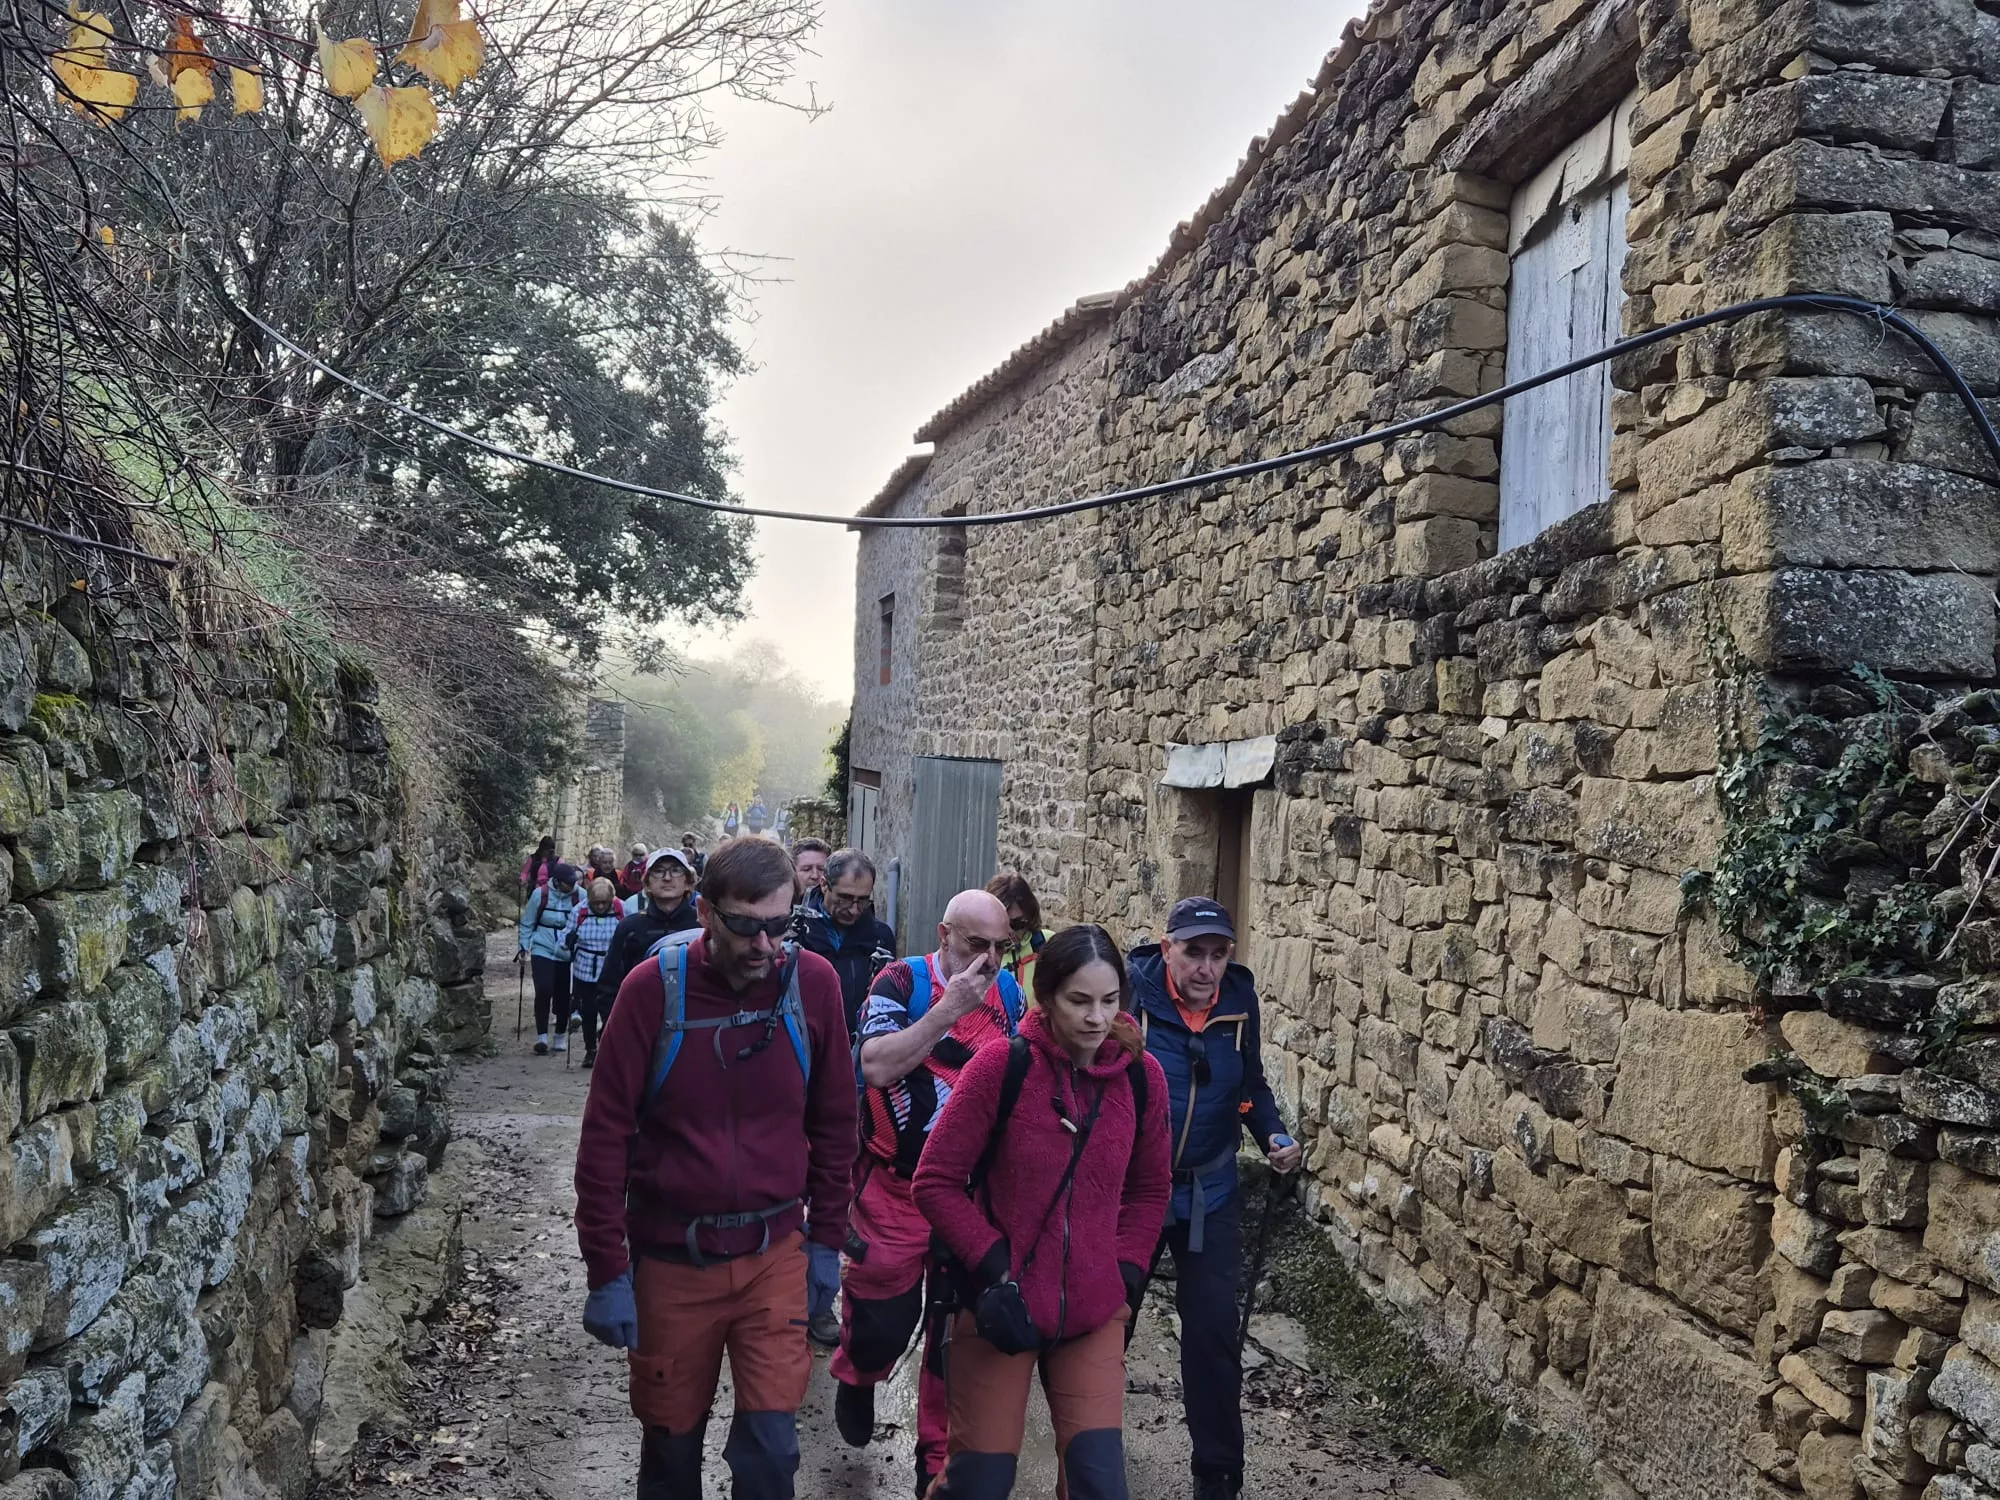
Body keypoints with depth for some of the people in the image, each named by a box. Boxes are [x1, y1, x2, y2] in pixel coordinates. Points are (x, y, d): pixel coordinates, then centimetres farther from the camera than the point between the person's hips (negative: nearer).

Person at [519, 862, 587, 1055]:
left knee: (563, 995, 7)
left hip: (568, 954, 1)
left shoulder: (581, 896, -6)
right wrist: (524, 947, 4)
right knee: (543, 991, -14)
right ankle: (542, 1036, -7)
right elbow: (527, 923, 5)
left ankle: (561, 1036, 23)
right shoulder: (541, 894, -7)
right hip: (543, 951, -1)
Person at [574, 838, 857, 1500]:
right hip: (670, 1259, 0)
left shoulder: (813, 983, -7)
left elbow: (833, 1122, 4)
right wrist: (607, 1271, -8)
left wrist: (826, 1238, 6)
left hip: (773, 1254, 1)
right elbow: (605, 1133, -8)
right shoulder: (653, 987, -13)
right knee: (671, 1446, 15)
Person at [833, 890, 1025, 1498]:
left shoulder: (1008, 992, 2)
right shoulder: (902, 981, -11)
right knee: (882, 1318, 9)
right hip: (896, 1191, -3)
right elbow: (876, 1065, -25)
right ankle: (855, 1378, 45)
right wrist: (950, 1007, -27)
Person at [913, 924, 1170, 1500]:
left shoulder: (1142, 1076, -4)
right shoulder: (1001, 1066, -14)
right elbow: (935, 1182, -9)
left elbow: (1151, 1189, 11)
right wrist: (994, 1268, -14)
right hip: (1001, 1302, -2)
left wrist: (1127, 1273, 1)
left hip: (1094, 1311, 3)